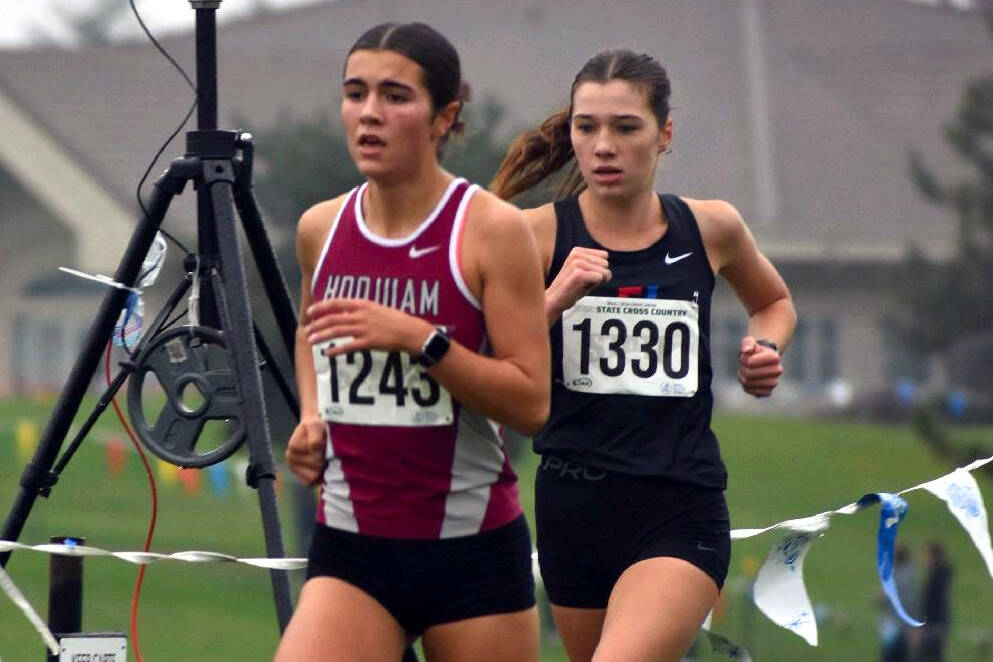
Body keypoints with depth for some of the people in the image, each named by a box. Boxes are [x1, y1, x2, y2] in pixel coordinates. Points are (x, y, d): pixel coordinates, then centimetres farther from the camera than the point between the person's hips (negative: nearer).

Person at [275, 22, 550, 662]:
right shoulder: (321, 230, 5)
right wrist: (312, 416, 10)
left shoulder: (491, 230, -9)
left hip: (474, 550, -3)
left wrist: (420, 339, -23)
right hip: (350, 549, 3)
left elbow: (531, 403, -13)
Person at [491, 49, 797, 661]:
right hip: (573, 510, 2)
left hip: (683, 515, -2)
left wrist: (765, 351, 6)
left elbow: (775, 302, 26)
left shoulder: (710, 228, 4)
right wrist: (555, 299, -22)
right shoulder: (539, 233, -2)